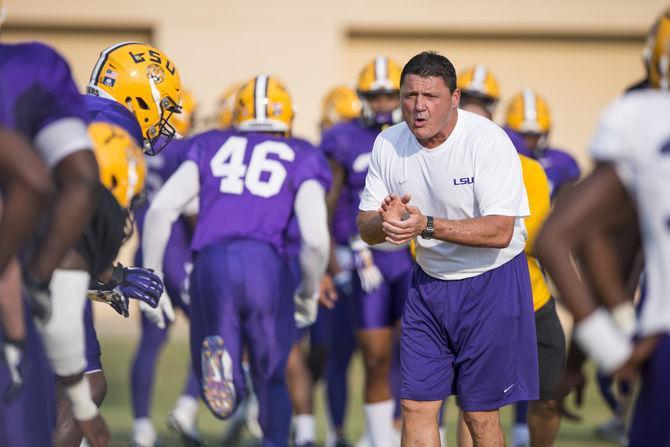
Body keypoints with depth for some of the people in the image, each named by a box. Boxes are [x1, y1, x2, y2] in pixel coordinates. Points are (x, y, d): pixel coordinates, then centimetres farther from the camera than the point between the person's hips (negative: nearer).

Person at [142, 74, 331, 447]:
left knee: (225, 401, 8)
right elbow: (316, 239, 2)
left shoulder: (211, 148, 22)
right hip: (267, 264, -1)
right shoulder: (302, 160, 15)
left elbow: (161, 209, 10)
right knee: (272, 380, 20)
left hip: (212, 265, 1)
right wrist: (310, 293, 19)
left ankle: (217, 356, -25)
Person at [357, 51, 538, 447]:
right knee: (416, 407, 3)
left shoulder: (488, 141, -20)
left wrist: (426, 226, -34)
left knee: (480, 414, 1)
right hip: (429, 281, 5)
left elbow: (500, 232, -26)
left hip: (491, 283, -5)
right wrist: (385, 222, -23)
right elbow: (366, 228, 2)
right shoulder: (389, 144, -3)